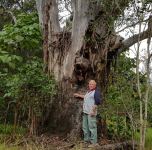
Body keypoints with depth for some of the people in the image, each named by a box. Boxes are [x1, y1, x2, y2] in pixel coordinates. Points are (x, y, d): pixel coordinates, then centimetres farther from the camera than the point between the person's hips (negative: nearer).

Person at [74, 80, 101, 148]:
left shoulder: (96, 92, -8)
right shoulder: (88, 91, 19)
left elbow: (97, 102, -16)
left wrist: (93, 110, -21)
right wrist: (79, 95, 49)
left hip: (91, 112, -10)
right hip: (85, 112, 10)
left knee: (92, 127, -8)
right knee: (85, 127, 15)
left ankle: (94, 142, -3)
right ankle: (86, 140, 27)